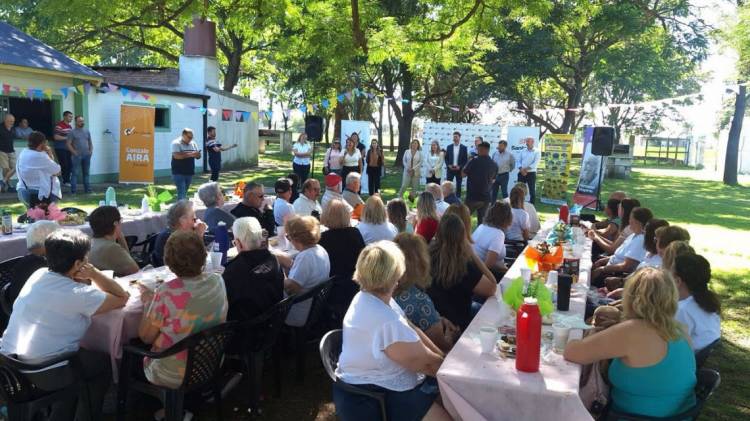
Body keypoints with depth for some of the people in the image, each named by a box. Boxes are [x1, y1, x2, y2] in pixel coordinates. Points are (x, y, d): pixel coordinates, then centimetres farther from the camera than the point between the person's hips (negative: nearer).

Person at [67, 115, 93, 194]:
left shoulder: (87, 131, 13)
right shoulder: (72, 132, -1)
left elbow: (90, 142, 18)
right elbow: (69, 144, -5)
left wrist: (91, 151, 3)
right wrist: (74, 152, -12)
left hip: (87, 155, 5)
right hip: (77, 156, -5)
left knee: (86, 173, 11)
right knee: (75, 173, -6)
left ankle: (87, 189, 17)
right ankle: (74, 190, -4)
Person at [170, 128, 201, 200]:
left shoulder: (193, 143, 11)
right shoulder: (176, 143, -8)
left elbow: (198, 156, 13)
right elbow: (176, 156, -21)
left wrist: (197, 154, -12)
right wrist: (190, 154, -24)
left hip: (189, 172, 6)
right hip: (179, 173, -6)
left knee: (185, 192, 13)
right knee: (181, 192, -11)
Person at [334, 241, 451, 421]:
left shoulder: (368, 298, 2)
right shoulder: (387, 322, -30)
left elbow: (411, 330, 9)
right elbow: (425, 363, -17)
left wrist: (443, 356, 4)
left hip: (378, 381, 10)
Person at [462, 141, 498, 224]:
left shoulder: (474, 161, -13)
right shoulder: (494, 165, 4)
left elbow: (463, 174, -3)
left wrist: (469, 162, 8)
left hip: (472, 196, -4)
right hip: (486, 197, 5)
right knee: (482, 220, 9)